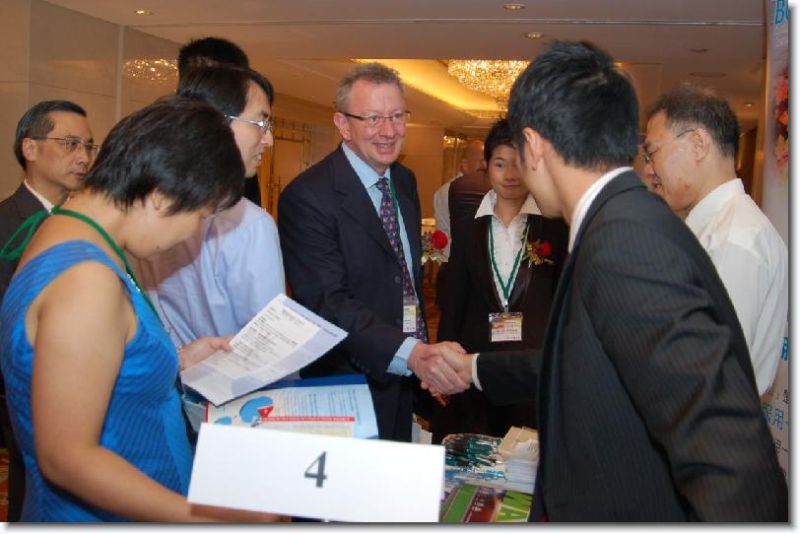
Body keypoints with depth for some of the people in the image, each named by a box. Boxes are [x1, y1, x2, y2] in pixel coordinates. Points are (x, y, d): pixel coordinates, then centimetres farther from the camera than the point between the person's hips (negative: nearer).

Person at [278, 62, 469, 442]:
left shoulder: (406, 182, 7)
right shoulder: (307, 197, -19)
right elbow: (328, 302, -27)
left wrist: (426, 354, 13)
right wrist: (410, 353, -38)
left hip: (409, 381, 7)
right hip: (349, 389, -7)